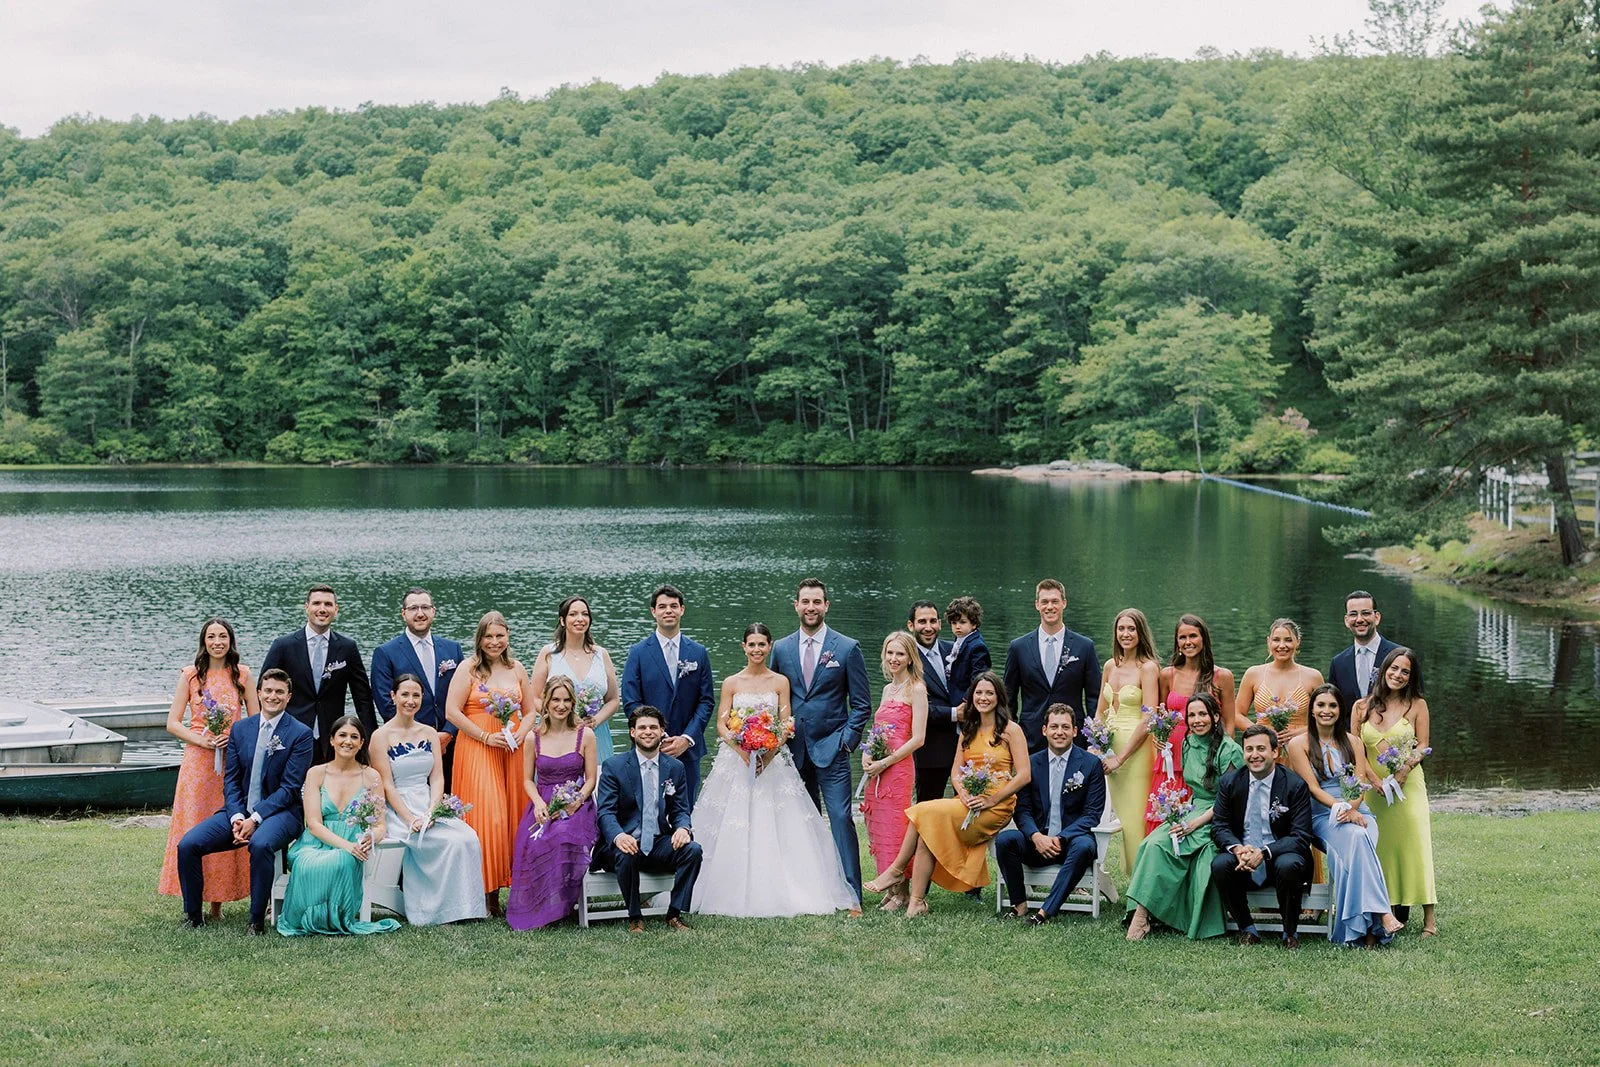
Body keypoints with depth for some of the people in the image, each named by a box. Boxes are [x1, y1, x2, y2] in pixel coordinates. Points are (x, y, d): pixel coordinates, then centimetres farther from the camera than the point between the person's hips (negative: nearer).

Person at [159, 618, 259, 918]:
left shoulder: (242, 675, 6)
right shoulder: (190, 675, 3)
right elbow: (173, 723, 2)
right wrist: (202, 740, -12)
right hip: (198, 761, -1)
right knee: (194, 826, -4)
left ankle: (217, 901, 8)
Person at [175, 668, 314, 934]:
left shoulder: (300, 734, -4)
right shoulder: (240, 729, 10)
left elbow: (289, 788, -9)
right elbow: (230, 780, 7)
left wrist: (255, 818, -19)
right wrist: (237, 817, -11)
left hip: (279, 811, -5)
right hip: (240, 810, 5)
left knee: (260, 844, -38)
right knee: (188, 845, -14)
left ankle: (257, 920, -23)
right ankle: (192, 916, 2)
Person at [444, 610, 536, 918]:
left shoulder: (516, 668, 11)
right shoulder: (469, 668, -2)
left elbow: (531, 710, 15)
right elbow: (452, 710, -8)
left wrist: (520, 733, -5)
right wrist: (486, 737, -13)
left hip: (514, 750, 4)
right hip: (477, 749, -4)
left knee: (512, 814, 2)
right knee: (483, 815, -9)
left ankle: (510, 879, 8)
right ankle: (487, 891, -6)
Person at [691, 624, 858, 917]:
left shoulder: (780, 682, 7)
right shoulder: (731, 683, 6)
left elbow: (785, 726, 3)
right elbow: (722, 725, 2)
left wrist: (768, 754, -13)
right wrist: (742, 750, -15)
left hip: (773, 761, 0)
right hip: (737, 760, 0)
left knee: (775, 830, -6)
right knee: (734, 828, -6)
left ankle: (774, 894, -2)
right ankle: (735, 894, -2)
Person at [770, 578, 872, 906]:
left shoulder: (847, 648, 0)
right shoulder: (781, 649, 9)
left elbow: (861, 703, 1)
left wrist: (847, 741, -8)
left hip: (831, 747, -3)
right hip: (794, 749, 3)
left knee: (841, 817, -9)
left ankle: (850, 892, -6)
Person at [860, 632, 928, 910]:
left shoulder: (916, 689, -6)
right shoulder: (888, 688, 17)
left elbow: (918, 739, -12)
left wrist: (885, 762, -16)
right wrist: (866, 754, 4)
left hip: (897, 768, -8)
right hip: (875, 769, 8)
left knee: (893, 825, -5)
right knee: (878, 825, 6)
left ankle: (901, 893, 3)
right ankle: (892, 890, 12)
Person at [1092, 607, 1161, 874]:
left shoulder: (1148, 668, -9)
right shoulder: (1111, 666, 11)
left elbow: (1148, 721, -15)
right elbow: (1100, 712, 17)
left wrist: (1120, 757, -15)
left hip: (1136, 749, -7)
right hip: (1111, 746, 7)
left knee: (1134, 816, -6)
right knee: (1117, 814, 10)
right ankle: (1128, 873, 17)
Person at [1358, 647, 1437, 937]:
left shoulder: (1417, 705, 4)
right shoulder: (1363, 706, 7)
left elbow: (1423, 746, 2)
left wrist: (1405, 769, -15)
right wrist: (1374, 779, -9)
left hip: (1408, 784, -2)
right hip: (1372, 786, 2)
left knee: (1414, 844, -9)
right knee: (1379, 847, 1)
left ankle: (1429, 918, -9)